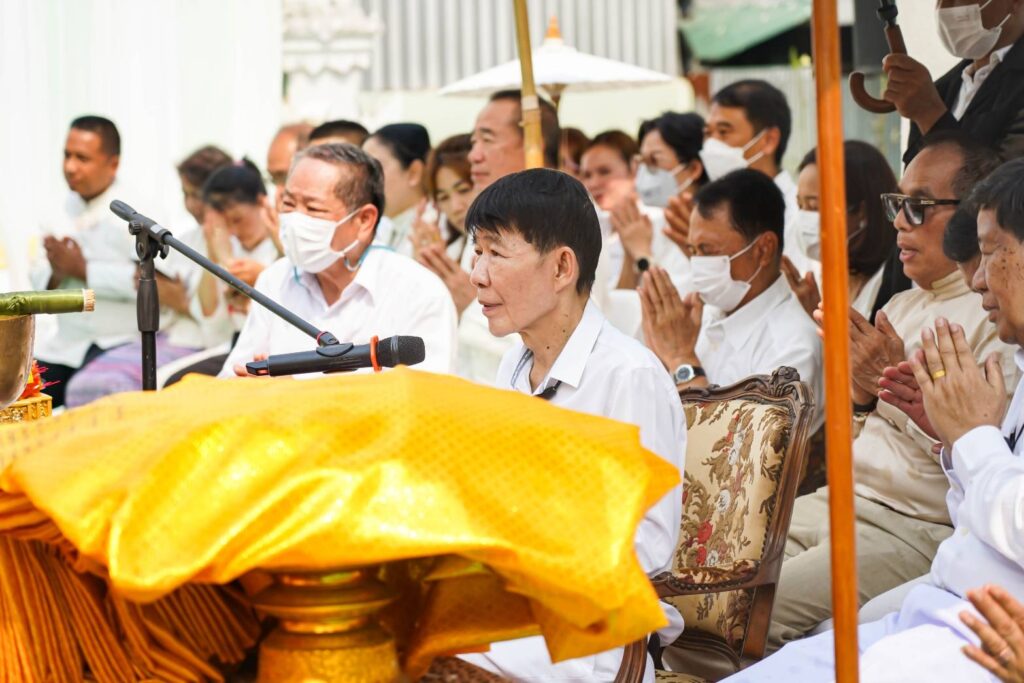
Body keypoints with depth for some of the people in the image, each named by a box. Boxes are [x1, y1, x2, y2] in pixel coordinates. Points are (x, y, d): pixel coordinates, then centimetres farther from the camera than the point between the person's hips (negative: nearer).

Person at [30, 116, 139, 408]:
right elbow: (38, 277, 12)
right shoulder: (64, 209, 8)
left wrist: (83, 269, -19)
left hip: (117, 342, -6)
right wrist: (56, 273, -12)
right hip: (62, 340, 6)